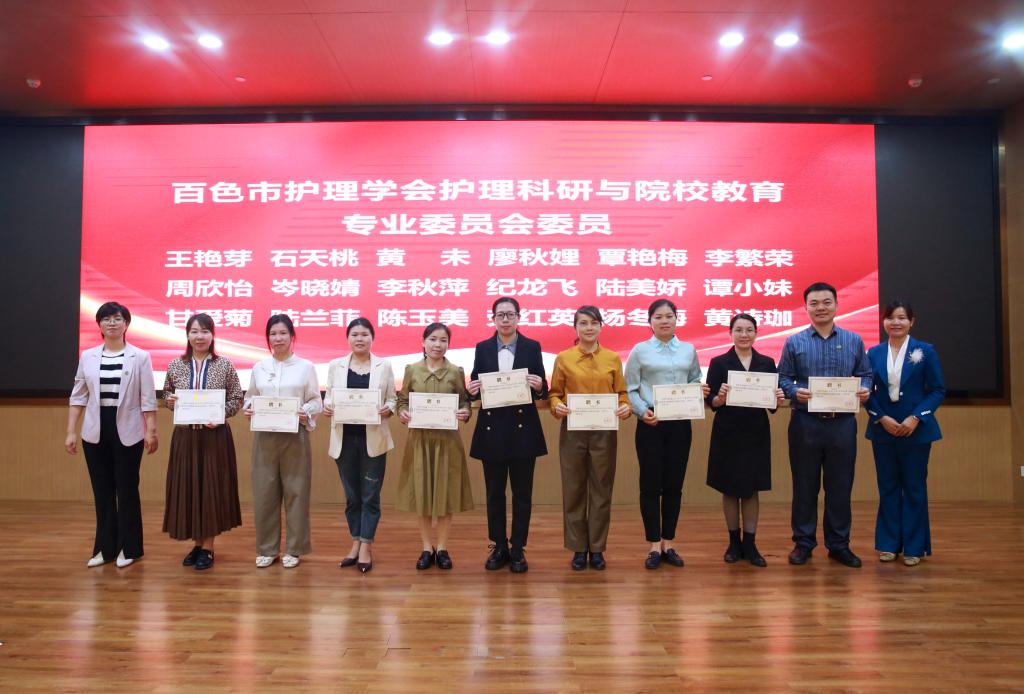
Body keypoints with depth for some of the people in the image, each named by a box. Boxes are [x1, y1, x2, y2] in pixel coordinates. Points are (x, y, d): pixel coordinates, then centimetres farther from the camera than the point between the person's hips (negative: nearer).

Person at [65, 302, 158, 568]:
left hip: (127, 431, -3)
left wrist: (151, 430, -9)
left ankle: (128, 548, 15)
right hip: (96, 431, 3)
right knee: (102, 491, 9)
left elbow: (148, 399, -4)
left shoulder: (140, 357, -3)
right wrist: (71, 432, 3)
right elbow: (78, 397, 8)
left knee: (127, 490, 4)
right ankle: (105, 548, 20)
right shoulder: (87, 357, 6)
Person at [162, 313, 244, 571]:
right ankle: (197, 543, 22)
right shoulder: (176, 365, 5)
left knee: (211, 487, 1)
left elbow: (237, 399, 1)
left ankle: (208, 547, 14)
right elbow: (167, 395, 17)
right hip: (185, 436, 3)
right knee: (187, 487, 6)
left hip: (215, 435, -2)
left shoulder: (224, 365, -2)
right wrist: (170, 400, -6)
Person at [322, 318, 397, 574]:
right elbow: (328, 397, 6)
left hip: (373, 440, -2)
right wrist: (326, 407, -15)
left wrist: (388, 409, -18)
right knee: (352, 495, 11)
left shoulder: (384, 366, 3)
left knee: (370, 495, 2)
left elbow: (392, 399, 3)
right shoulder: (335, 365, 6)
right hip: (345, 439, 2)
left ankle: (366, 547, 11)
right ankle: (356, 544, 24)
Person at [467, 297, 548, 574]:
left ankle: (518, 550, 17)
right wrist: (473, 391, -16)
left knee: (522, 493, 5)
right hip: (492, 428, 1)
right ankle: (499, 547, 22)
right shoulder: (483, 348, 6)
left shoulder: (532, 347, 2)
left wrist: (539, 387, -21)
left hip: (523, 429, -1)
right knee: (494, 492, 9)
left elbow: (542, 391, 1)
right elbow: (475, 388, 7)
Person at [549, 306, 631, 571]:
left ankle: (597, 548, 18)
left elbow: (621, 392, 8)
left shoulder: (613, 358, 5)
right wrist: (557, 405, -15)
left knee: (601, 490, 6)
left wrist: (625, 407, -12)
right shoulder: (563, 358, 2)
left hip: (604, 432, 1)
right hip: (572, 431, -1)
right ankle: (578, 548, 17)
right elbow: (554, 392, 6)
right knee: (573, 489, 5)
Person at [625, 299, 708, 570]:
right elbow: (630, 389, 0)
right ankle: (654, 545, 11)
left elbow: (695, 382, 16)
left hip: (680, 423, 2)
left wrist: (700, 391, -7)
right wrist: (642, 411, -16)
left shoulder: (689, 350, 10)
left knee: (674, 484, 6)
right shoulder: (640, 351, 2)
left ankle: (669, 543, 18)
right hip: (650, 423, -2)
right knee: (651, 484, 0)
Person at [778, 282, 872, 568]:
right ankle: (803, 542, 17)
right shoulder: (794, 343, 3)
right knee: (804, 485, 6)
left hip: (843, 424, 1)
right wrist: (795, 392, -17)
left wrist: (865, 389, -10)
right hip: (805, 423, -1)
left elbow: (865, 374, 11)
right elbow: (783, 378, 2)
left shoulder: (854, 341, 8)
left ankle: (839, 544, 20)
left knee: (840, 486, 7)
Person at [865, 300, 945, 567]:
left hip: (916, 430, -2)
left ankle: (914, 546, 16)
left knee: (914, 487, 6)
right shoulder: (874, 353, 3)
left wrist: (915, 418, -14)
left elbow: (938, 390, -3)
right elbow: (868, 392, 4)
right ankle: (889, 544, 18)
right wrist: (882, 418, -11)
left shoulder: (925, 351, -2)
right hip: (883, 429, 2)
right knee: (888, 487, 8)